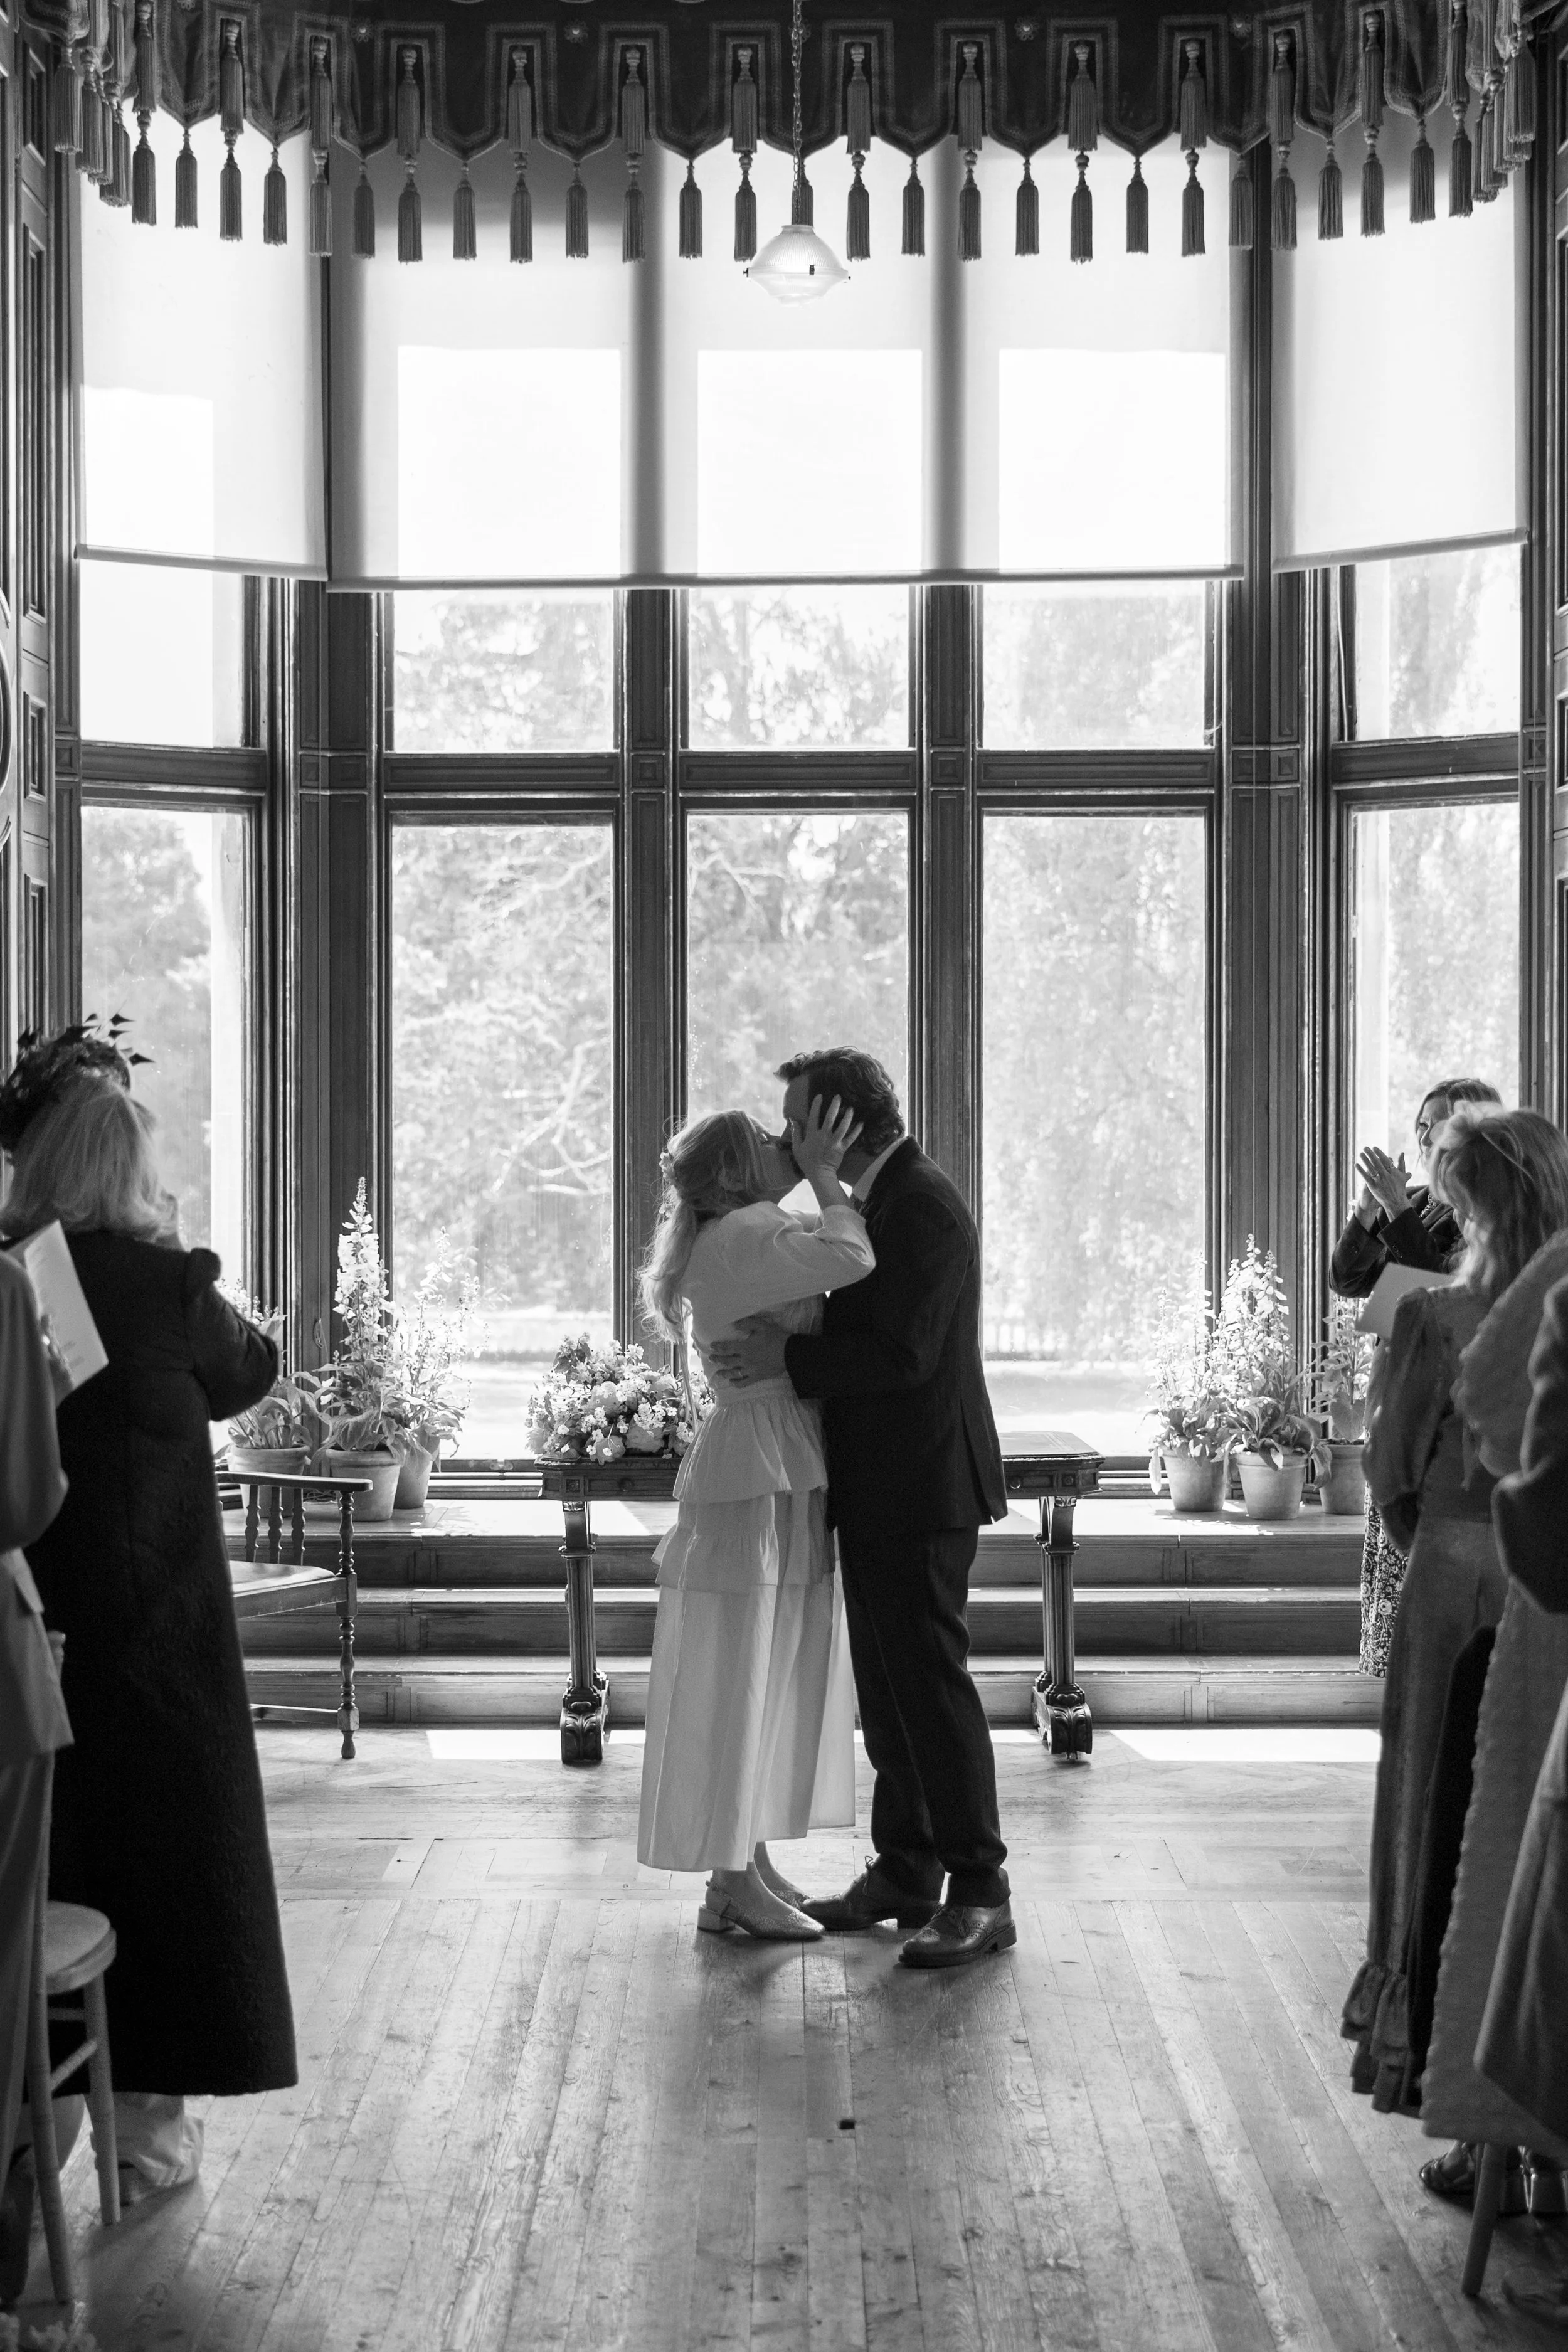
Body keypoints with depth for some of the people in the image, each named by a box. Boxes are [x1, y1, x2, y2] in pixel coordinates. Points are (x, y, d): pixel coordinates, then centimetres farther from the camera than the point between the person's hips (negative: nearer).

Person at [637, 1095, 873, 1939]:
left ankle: (752, 1866, 22)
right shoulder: (743, 1237, -16)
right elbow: (850, 1259, -27)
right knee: (737, 1683, -4)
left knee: (769, 1682, 15)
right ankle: (732, 1885, 2)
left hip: (783, 1480, 11)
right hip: (753, 1475, -11)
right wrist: (821, 1174, -15)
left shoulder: (752, 1239, 18)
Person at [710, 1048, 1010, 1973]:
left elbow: (904, 1350, -24)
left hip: (921, 1488, -10)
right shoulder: (874, 1200, 14)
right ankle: (905, 1872, 24)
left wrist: (789, 1358, -18)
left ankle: (981, 1893, -1)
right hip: (878, 1488, 10)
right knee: (887, 1683, 14)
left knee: (931, 1679, -7)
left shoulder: (924, 1206, -17)